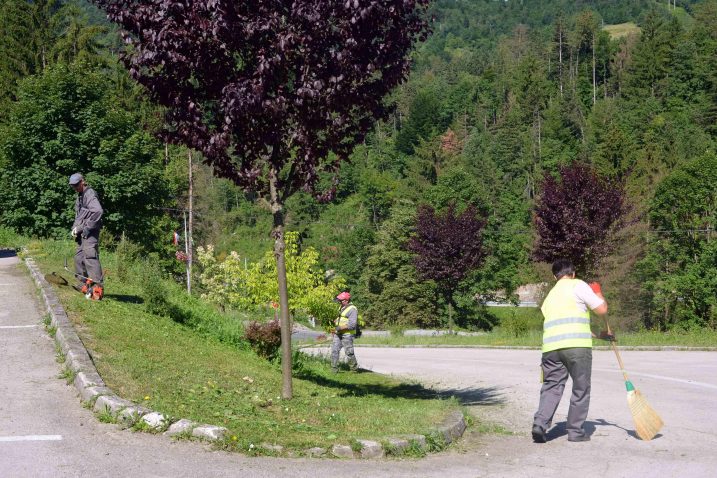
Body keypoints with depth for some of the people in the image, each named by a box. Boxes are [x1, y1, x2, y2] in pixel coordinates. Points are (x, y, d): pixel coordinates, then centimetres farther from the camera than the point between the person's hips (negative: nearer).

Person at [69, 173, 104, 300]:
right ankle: (84, 285, 23)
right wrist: (75, 228, 13)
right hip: (82, 232, 11)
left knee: (90, 257, -20)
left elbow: (98, 211, -25)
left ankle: (97, 287, -28)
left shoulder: (89, 194, -10)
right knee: (79, 258, 14)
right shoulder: (80, 196, 21)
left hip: (90, 232, -11)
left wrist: (87, 226, -21)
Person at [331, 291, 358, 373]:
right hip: (338, 334, 8)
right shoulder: (341, 307, 14)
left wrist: (340, 328, -22)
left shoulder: (352, 309, -14)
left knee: (349, 352, -2)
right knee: (334, 351, 0)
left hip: (347, 334, -8)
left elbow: (352, 325, -21)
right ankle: (334, 369, 3)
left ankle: (354, 369, 14)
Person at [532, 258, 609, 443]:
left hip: (551, 347, 5)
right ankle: (575, 431, 10)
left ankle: (540, 424, -7)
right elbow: (601, 309, 5)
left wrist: (598, 335, 36)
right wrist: (598, 293, 25)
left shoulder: (550, 296, 28)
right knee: (581, 389, 8)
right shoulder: (578, 285, 5)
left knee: (551, 387, 10)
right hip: (577, 346, -5)